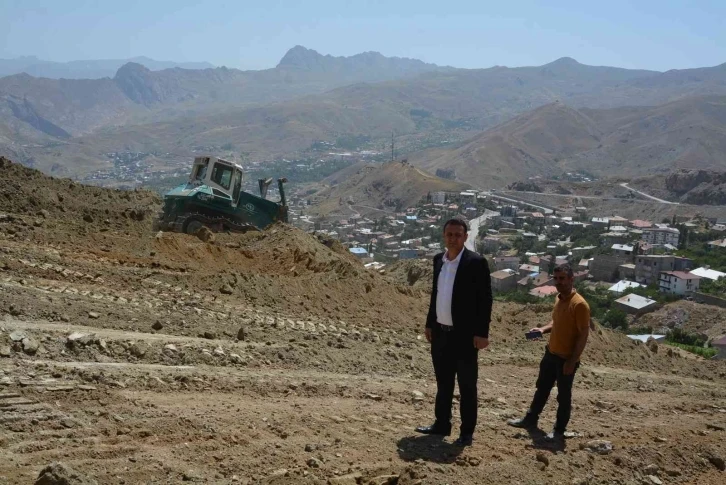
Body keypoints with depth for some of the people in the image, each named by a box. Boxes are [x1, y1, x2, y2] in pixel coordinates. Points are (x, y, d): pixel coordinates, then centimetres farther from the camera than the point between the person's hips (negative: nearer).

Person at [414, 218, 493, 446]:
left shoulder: (476, 262, -12)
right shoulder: (438, 259, 7)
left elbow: (485, 299, -13)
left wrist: (482, 333, -16)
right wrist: (429, 324, 14)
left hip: (464, 334, -6)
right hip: (440, 332, 6)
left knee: (467, 386, 5)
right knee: (443, 383, 17)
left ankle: (467, 432, 15)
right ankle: (441, 424, 30)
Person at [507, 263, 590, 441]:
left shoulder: (579, 304, -22)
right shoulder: (559, 299, 5)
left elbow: (583, 335, -20)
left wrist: (572, 361, -20)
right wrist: (543, 329, 1)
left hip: (566, 359, -8)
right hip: (551, 354, 8)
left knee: (563, 396, 7)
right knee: (542, 388, 20)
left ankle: (559, 430, 22)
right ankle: (531, 419, 34)